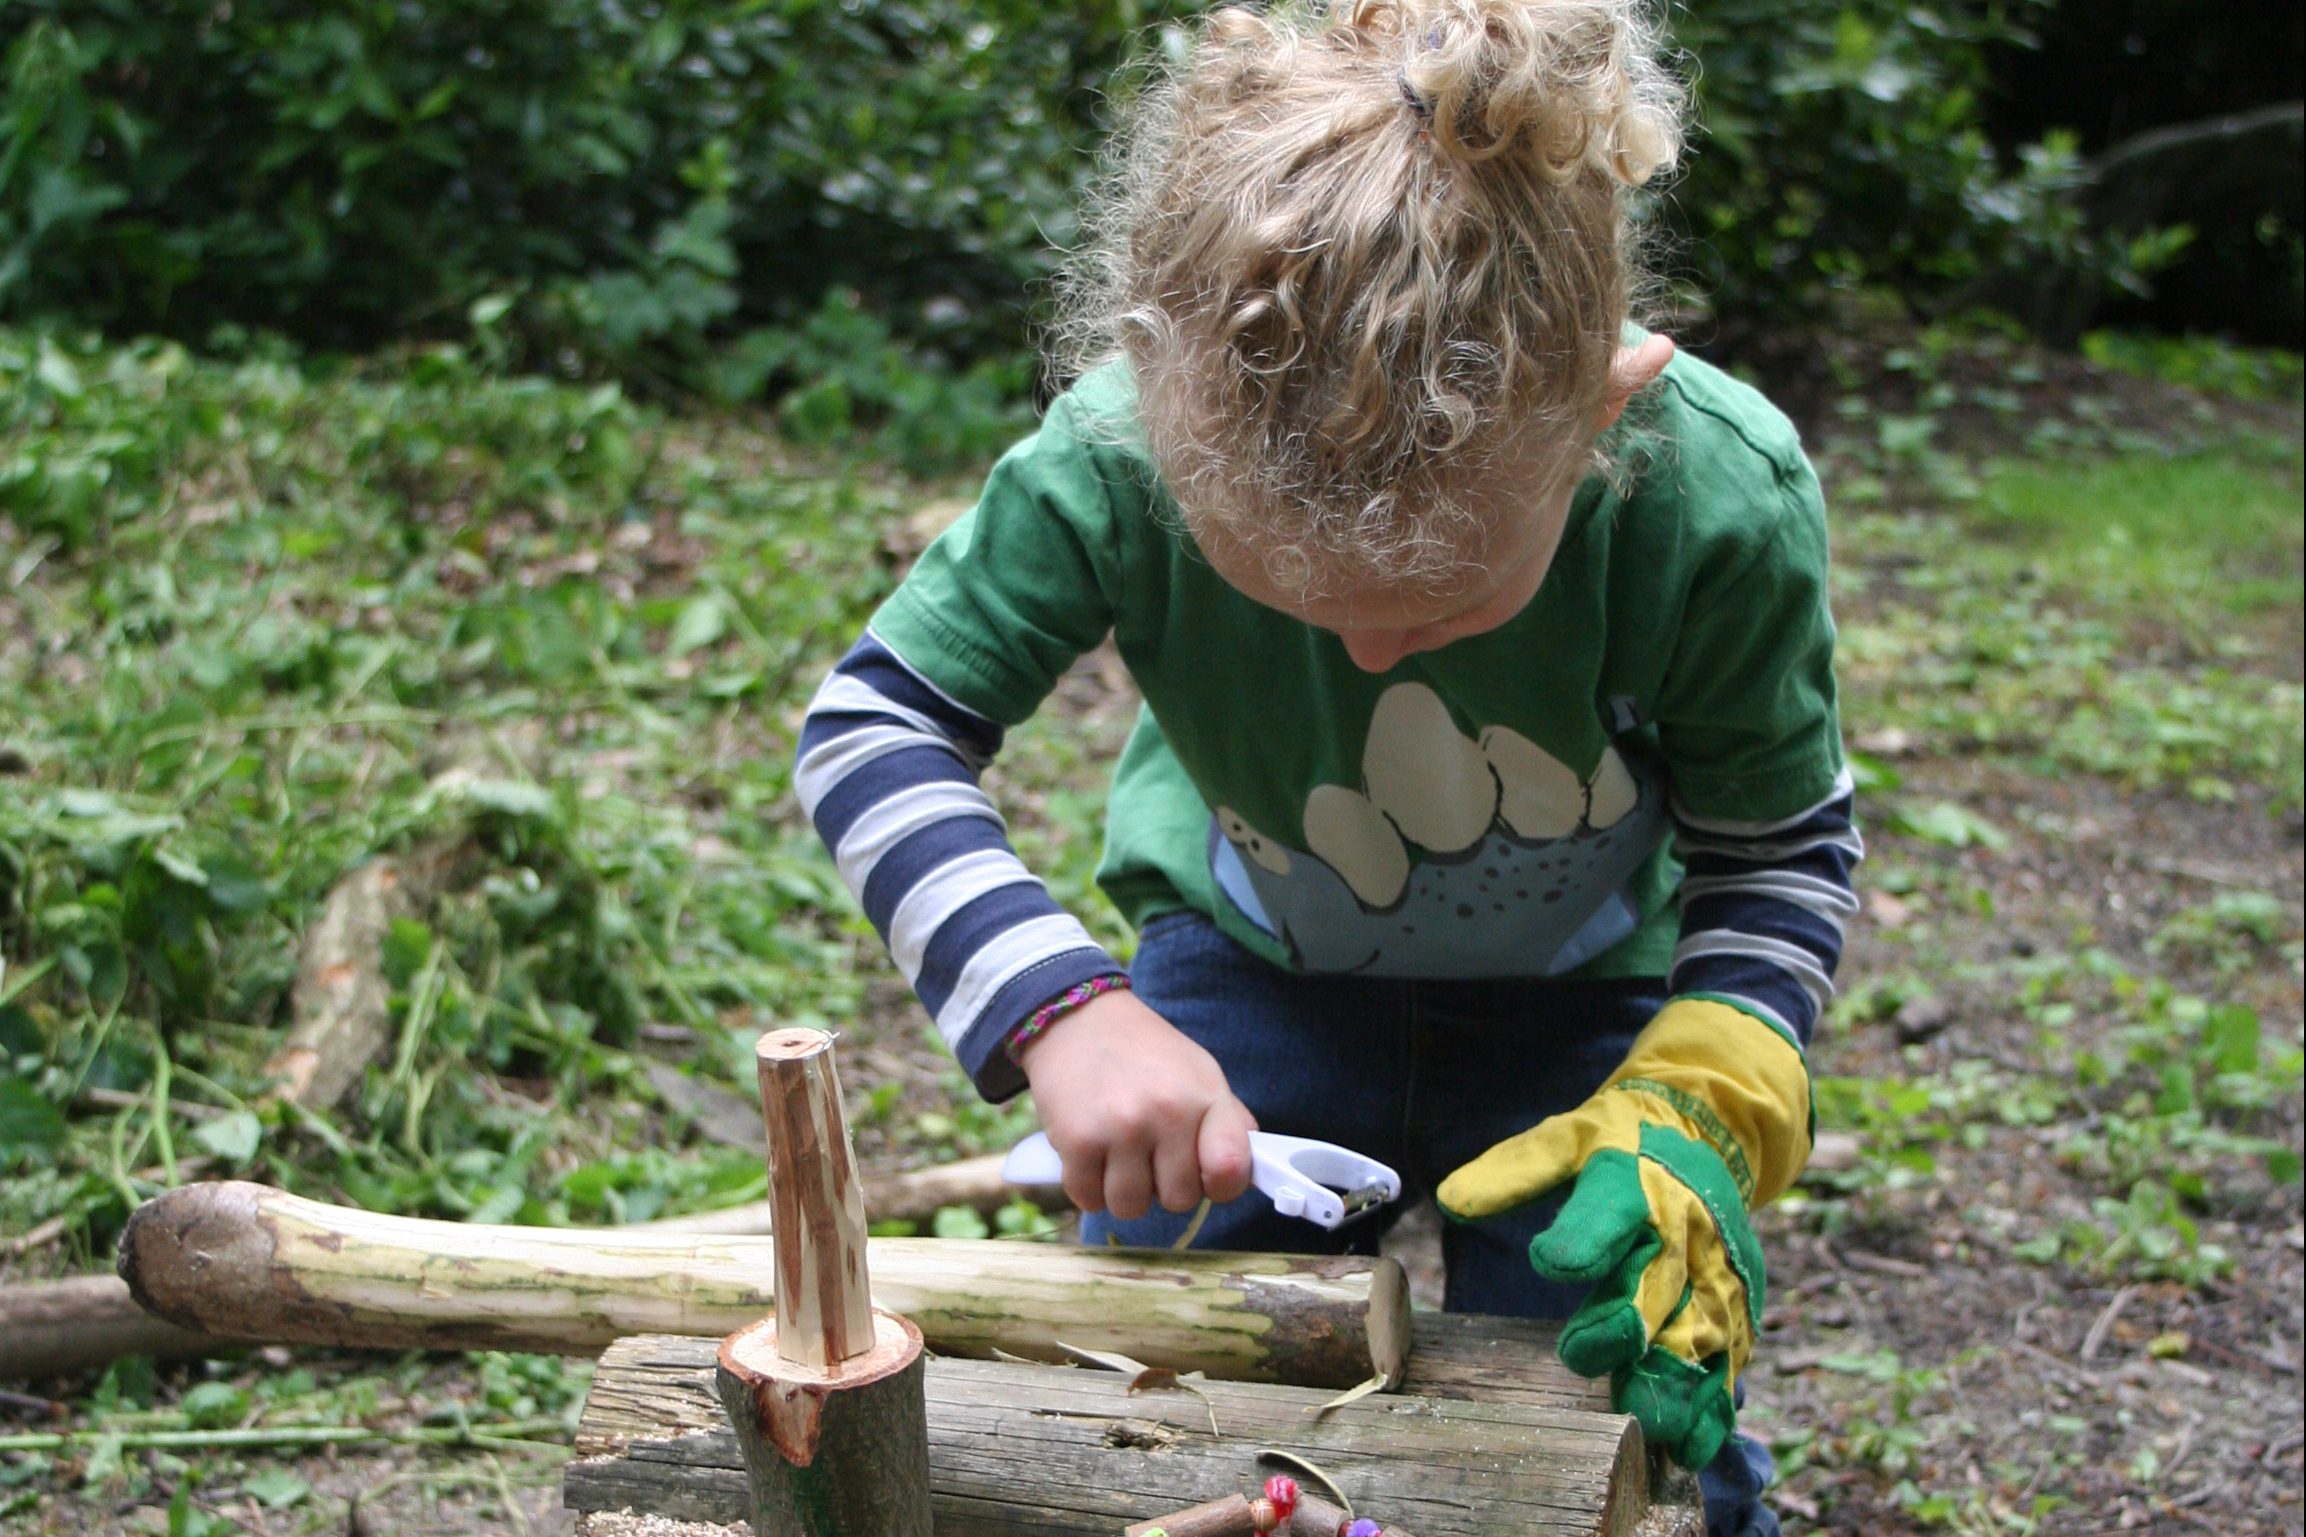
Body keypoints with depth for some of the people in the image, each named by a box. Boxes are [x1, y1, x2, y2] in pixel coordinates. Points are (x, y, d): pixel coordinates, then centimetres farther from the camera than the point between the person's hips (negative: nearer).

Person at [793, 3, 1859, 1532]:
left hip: (1574, 1014, 0)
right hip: (1249, 972, 1)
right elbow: (874, 720, -20)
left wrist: (1697, 1114, -31)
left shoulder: (1720, 500, -32)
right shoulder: (1122, 456, -33)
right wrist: (1053, 1003, -36)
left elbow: (1779, 849, -13)